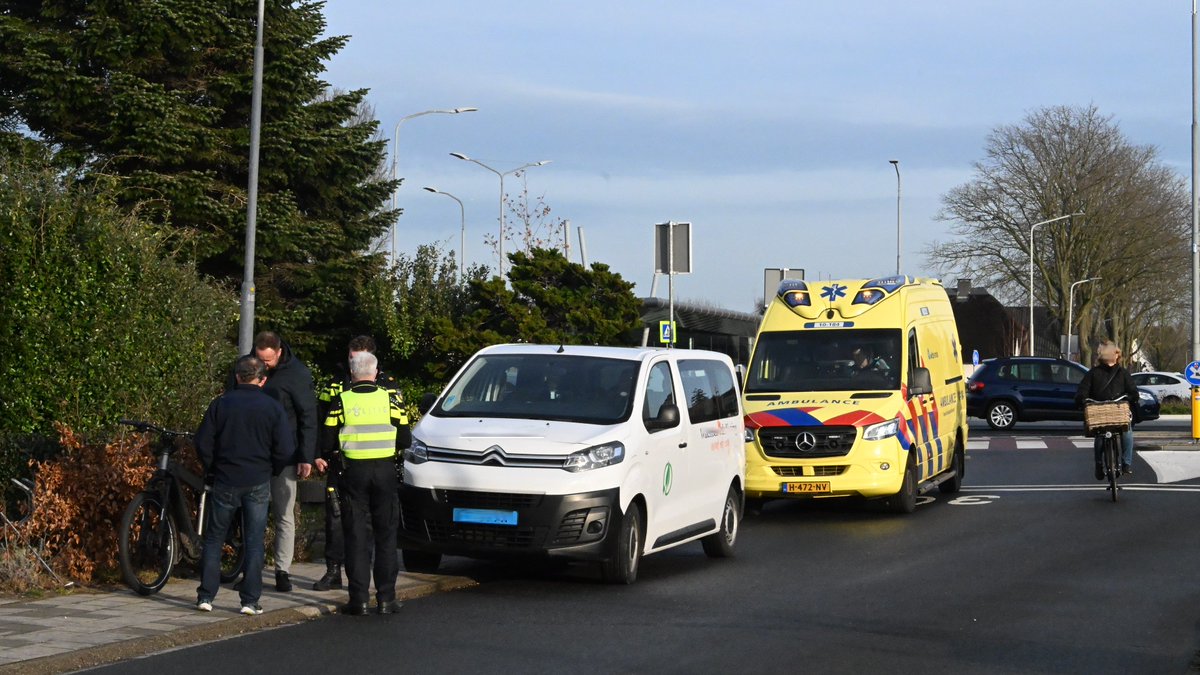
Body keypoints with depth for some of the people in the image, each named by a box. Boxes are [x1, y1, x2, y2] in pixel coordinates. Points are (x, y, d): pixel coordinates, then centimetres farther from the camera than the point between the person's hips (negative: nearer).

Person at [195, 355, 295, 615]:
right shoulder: (273, 408, -4)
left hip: (225, 481, 1)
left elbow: (203, 443, -2)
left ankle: (206, 596, 9)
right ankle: (250, 601, 3)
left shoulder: (220, 404, -2)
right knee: (254, 542, 6)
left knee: (214, 538, 12)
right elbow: (285, 450, -6)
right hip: (258, 484, 0)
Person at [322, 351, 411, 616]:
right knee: (386, 535, 8)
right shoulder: (390, 399, -1)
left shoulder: (342, 401, -3)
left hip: (354, 472, -1)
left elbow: (327, 443, -3)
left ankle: (358, 598, 2)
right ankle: (386, 598, 6)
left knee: (356, 536, 5)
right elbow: (405, 440, -1)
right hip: (385, 472, 1)